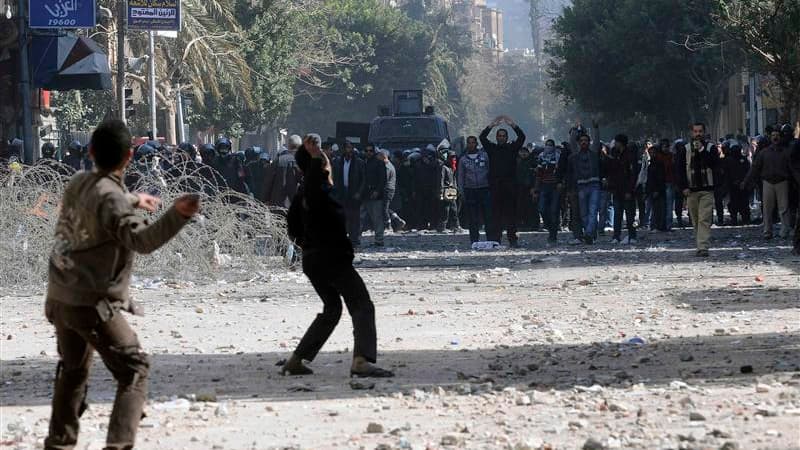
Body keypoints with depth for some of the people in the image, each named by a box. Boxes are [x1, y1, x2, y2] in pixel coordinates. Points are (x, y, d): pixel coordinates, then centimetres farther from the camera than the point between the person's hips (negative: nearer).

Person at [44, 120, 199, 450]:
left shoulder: (77, 184, 7)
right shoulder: (111, 198, -19)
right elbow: (142, 239, -36)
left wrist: (134, 200, 48)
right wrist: (176, 215, -52)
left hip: (59, 298, 8)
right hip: (93, 304, -8)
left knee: (72, 370, 25)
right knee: (134, 371, -3)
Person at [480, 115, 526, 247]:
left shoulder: (512, 148, 11)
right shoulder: (492, 148, 12)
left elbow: (522, 136, 1)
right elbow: (482, 137, 3)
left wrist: (512, 124, -7)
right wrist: (492, 125, -6)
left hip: (510, 186, 0)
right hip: (495, 186, 0)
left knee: (511, 212, -2)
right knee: (496, 213, -1)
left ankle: (513, 239, -1)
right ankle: (495, 238, 0)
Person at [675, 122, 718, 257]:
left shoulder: (710, 147, 4)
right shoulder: (686, 149, 8)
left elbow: (714, 163, -13)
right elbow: (679, 170, 7)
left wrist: (702, 150, -16)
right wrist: (683, 187, -3)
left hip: (706, 190, -3)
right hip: (691, 190, 3)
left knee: (704, 220, -12)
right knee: (695, 221, 9)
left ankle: (703, 248, -18)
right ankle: (700, 246, 20)